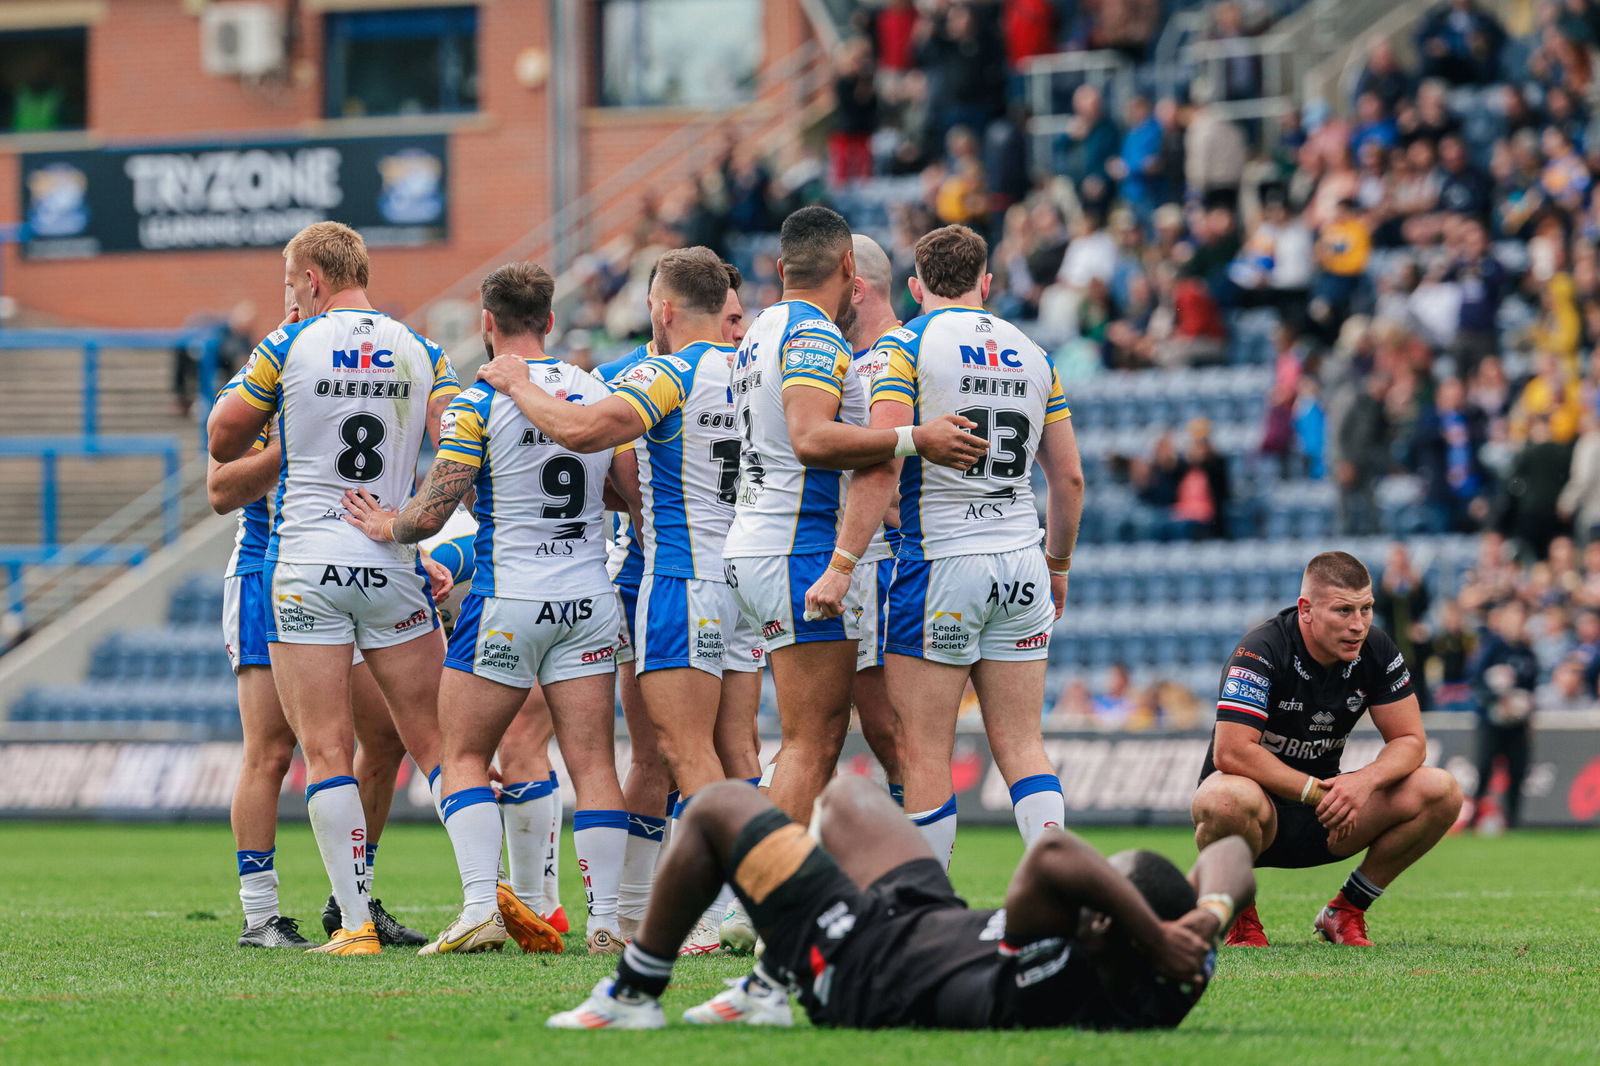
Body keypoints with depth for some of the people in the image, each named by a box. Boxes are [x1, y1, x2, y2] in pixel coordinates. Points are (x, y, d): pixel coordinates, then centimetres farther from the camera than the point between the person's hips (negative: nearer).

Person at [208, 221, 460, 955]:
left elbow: (222, 445, 8)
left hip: (305, 567, -3)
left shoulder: (289, 348, -2)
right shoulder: (422, 355, 6)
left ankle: (355, 922, -7)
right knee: (433, 742, 8)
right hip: (392, 566, 3)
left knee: (326, 753, -1)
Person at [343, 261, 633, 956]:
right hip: (589, 599, 4)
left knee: (464, 756, 6)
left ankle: (481, 906, -8)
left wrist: (388, 528, 8)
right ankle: (605, 922, -3)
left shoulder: (477, 405, -10)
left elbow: (430, 513, -13)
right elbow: (637, 493, 8)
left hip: (507, 601, -4)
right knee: (592, 763, 3)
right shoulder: (599, 395, 4)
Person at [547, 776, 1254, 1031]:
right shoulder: (1165, 991, -28)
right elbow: (1230, 851, -20)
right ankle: (768, 989, 52)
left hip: (852, 959, -7)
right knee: (842, 796, 31)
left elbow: (1053, 858, -63)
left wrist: (1157, 936, -58)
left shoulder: (1045, 999, -48)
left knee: (717, 810, 11)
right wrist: (1208, 916, -39)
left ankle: (633, 996, 29)